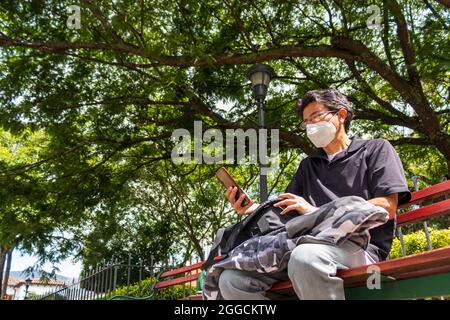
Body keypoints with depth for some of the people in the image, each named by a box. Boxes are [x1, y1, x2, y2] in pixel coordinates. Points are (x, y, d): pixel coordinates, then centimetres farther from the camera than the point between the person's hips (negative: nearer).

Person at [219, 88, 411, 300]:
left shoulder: (375, 149, 12)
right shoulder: (307, 165, 29)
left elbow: (387, 207, -3)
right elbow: (285, 210, 22)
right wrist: (252, 208, 0)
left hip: (360, 245, -5)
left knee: (306, 257, -40)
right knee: (231, 280, -15)